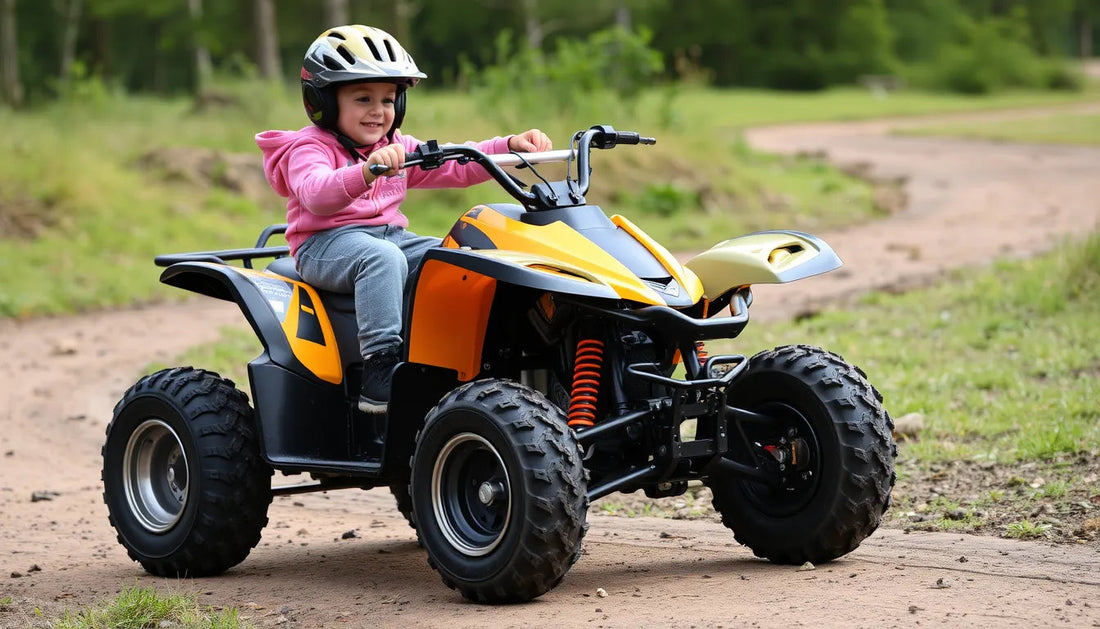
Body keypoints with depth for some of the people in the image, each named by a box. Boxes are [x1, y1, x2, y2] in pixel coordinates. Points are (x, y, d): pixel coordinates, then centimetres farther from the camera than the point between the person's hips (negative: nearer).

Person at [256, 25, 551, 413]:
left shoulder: (399, 149, 18)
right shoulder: (308, 148, -5)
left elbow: (455, 167, 14)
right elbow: (317, 195, -27)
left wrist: (511, 146, 0)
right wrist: (366, 171, -46)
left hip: (389, 234, 7)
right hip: (325, 244, -7)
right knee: (384, 257, -37)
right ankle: (380, 372, -44)